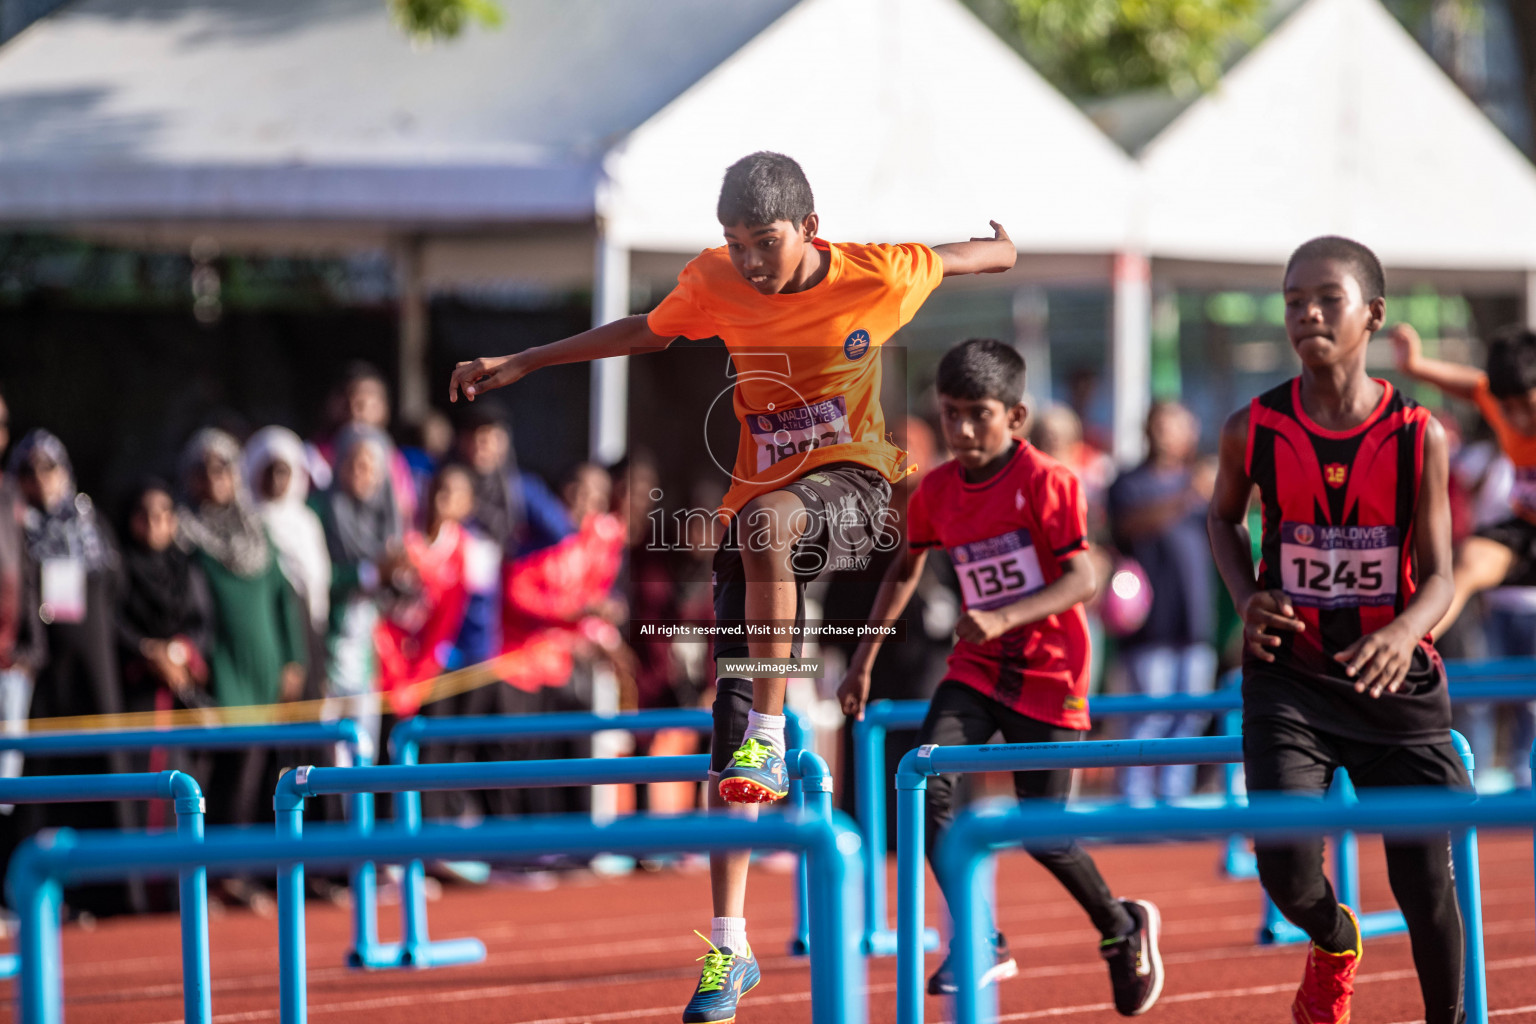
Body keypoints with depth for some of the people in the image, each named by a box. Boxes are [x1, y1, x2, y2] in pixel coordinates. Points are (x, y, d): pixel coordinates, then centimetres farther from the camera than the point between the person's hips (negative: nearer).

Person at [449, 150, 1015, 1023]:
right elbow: (642, 333, 13)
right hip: (763, 497, 3)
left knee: (766, 522, -41)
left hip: (851, 481, -3)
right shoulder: (717, 285, -3)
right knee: (732, 722, -3)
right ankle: (730, 947, 1)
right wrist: (519, 366, 15)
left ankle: (771, 737, -31)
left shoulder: (876, 278, -11)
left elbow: (960, 259, 10)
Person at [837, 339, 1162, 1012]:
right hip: (977, 670, 5)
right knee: (926, 783, -19)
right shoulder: (935, 492, 2)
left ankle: (1123, 931, 25)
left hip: (1048, 677, -5)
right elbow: (905, 571, 19)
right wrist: (864, 659, 16)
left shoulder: (1046, 482, -15)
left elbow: (1082, 581, -23)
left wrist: (1004, 618, -36)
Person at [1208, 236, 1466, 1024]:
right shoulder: (1254, 431, -6)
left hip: (1393, 679, 0)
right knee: (1286, 870, -14)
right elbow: (1223, 518, 16)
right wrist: (1248, 598, -3)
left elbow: (1438, 576, -6)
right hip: (1289, 672, 0)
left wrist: (1405, 631, -28)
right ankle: (1332, 945, 22)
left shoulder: (1419, 437, -8)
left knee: (1426, 881, 2)